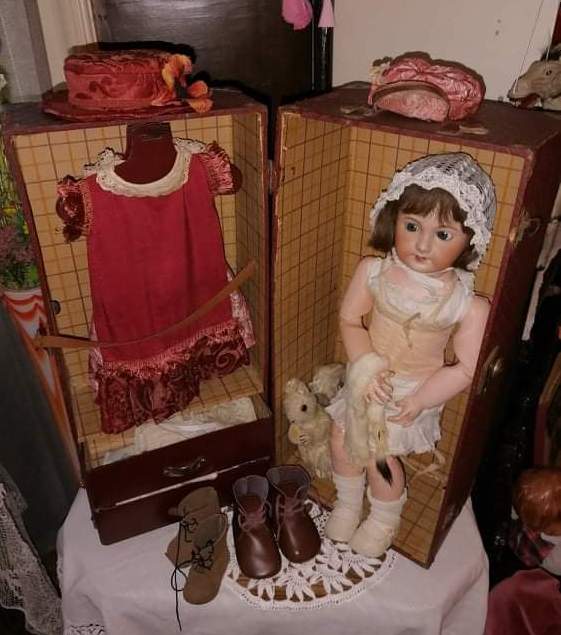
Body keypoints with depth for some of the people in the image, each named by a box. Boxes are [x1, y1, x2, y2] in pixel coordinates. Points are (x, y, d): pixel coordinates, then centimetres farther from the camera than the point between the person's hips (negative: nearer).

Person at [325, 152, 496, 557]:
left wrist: (419, 401, -20)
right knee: (342, 440, 14)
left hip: (414, 395, -3)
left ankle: (384, 522, 39)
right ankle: (348, 505, 47)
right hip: (369, 380, 4)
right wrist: (366, 364, -21)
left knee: (378, 455, 4)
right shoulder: (373, 272, -18)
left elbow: (466, 368, -17)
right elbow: (350, 320, -7)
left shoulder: (469, 306, -25)